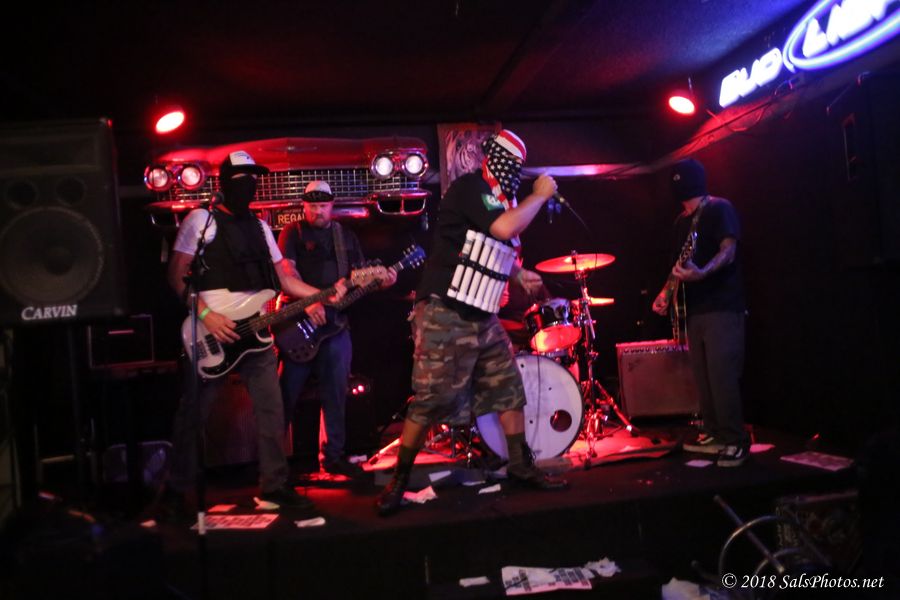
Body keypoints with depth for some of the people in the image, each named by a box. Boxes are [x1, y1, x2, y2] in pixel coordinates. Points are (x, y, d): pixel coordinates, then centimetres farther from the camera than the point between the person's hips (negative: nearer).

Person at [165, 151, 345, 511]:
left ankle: (275, 484, 14)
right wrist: (205, 315, -16)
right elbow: (176, 276, -5)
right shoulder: (201, 219, -2)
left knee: (271, 410, 4)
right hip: (212, 334, -5)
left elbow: (284, 280, 14)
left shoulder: (260, 227, 16)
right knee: (193, 416, 3)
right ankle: (178, 489, 19)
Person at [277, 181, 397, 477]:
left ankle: (333, 455, 18)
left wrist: (382, 280, -8)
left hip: (336, 323, 4)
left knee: (336, 394, 8)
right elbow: (286, 270, -13)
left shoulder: (347, 236, 15)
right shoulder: (293, 232, 1)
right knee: (288, 393, -1)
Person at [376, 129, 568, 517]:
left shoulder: (494, 195, 16)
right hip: (444, 313, -9)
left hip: (482, 315, 9)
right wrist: (540, 195, -12)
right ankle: (399, 480, 7)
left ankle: (521, 466, 21)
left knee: (509, 389, 9)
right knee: (431, 400, -6)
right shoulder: (468, 187, -11)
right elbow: (504, 229, -25)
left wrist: (518, 275, 16)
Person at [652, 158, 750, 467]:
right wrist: (666, 292, 10)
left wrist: (702, 273, -36)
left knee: (722, 376, -13)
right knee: (703, 377, 11)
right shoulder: (682, 220, 18)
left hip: (722, 307, -9)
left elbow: (728, 251, -18)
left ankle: (736, 441, -6)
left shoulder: (719, 209, -6)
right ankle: (713, 434, 20)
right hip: (695, 308, 9)